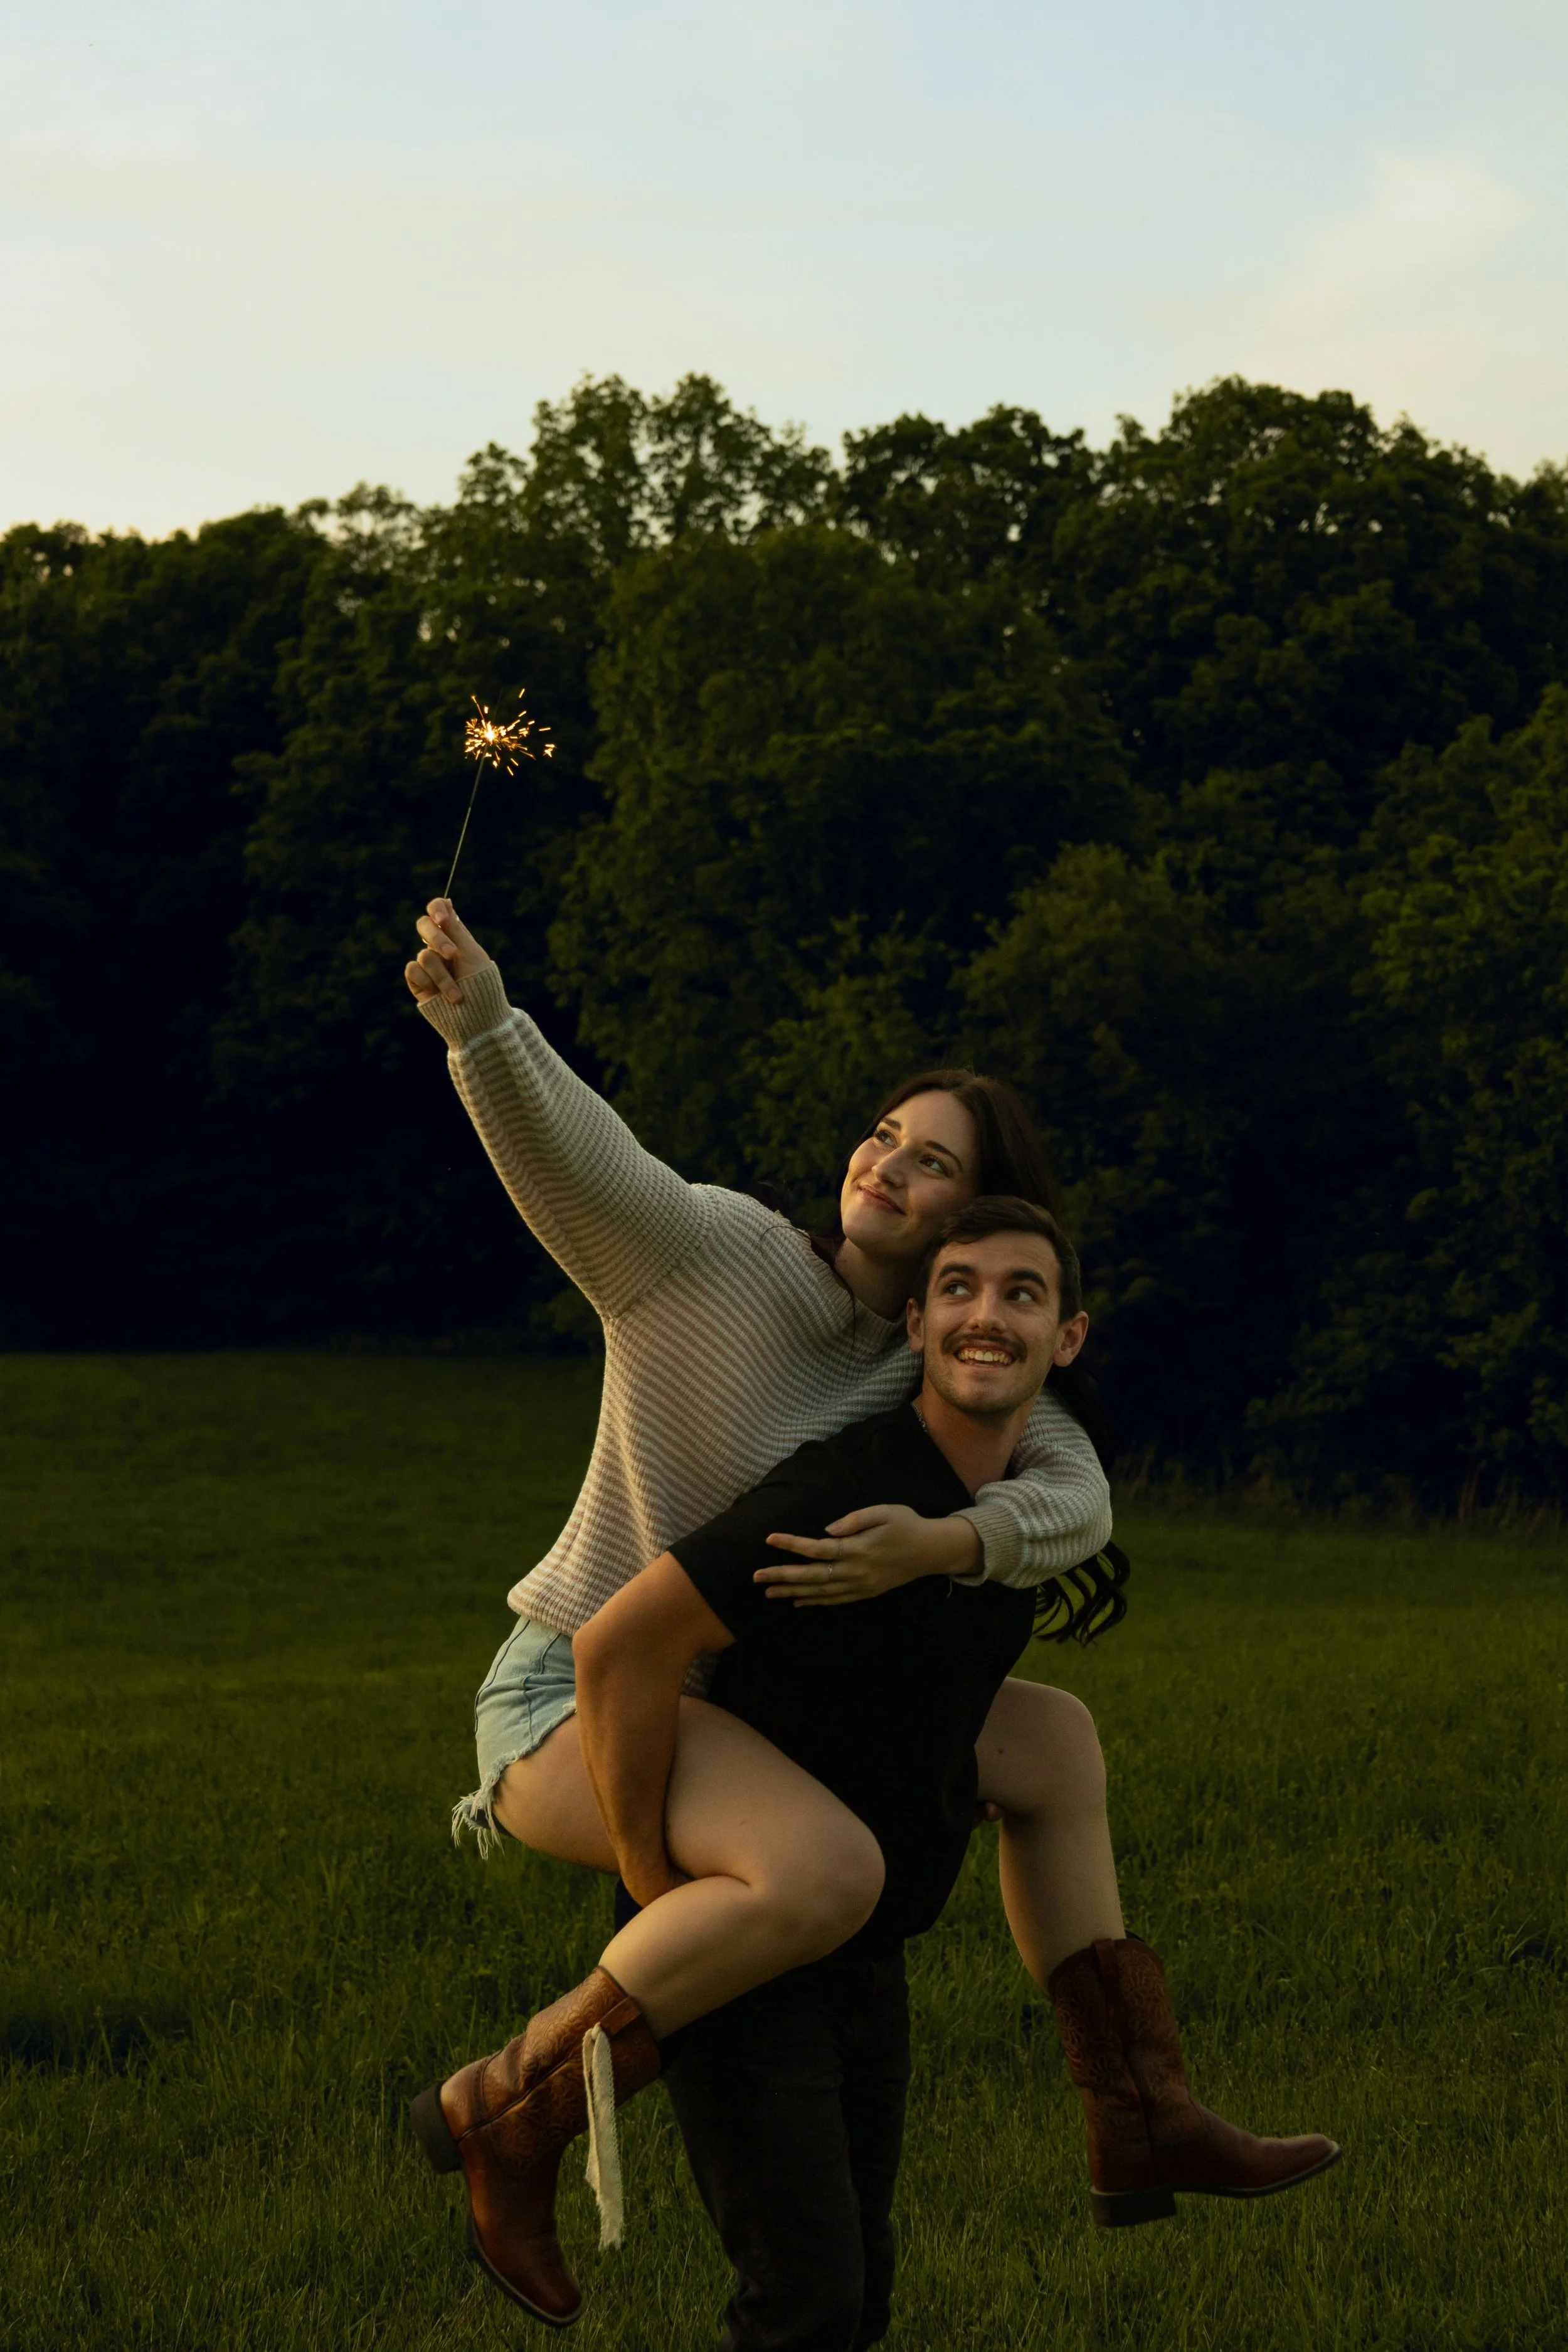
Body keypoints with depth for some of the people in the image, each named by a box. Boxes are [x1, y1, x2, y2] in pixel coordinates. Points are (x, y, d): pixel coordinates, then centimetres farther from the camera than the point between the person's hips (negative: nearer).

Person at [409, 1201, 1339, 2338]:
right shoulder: (847, 1490, -24)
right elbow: (620, 1646, -28)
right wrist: (652, 1879, -22)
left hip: (869, 1955, 8)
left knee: (858, 2294, 14)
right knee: (809, 2301, -13)